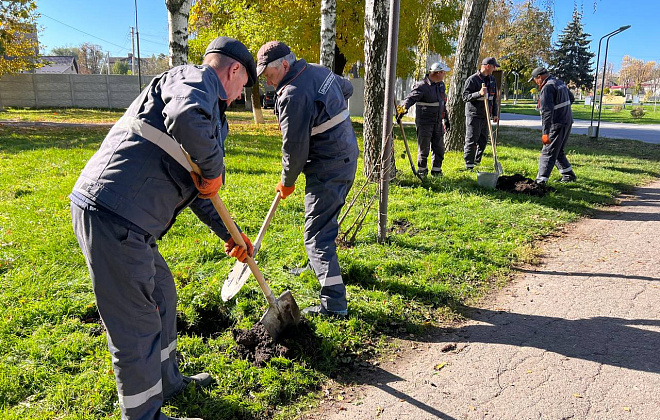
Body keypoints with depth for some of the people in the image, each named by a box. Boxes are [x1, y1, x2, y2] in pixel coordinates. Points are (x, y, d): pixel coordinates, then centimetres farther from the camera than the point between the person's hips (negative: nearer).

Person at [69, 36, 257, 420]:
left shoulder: (208, 110, 26)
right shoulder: (195, 77, -4)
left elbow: (193, 187, 30)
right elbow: (186, 118, -31)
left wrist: (228, 234, 32)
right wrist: (214, 169, -14)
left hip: (124, 217, 11)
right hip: (113, 215, -11)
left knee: (161, 295, 24)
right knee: (136, 321, 2)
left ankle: (167, 382, 43)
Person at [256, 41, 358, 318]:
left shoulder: (293, 95, -22)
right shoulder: (319, 71, 8)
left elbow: (295, 149, -20)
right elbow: (347, 89, 29)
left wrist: (287, 182, -4)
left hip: (327, 169, -10)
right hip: (347, 158, 10)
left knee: (317, 234, -8)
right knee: (326, 220, 27)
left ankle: (334, 303, -9)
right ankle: (320, 264, 49)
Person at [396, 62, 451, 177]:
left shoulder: (441, 84, 13)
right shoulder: (422, 86, -13)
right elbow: (410, 98, -25)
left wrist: (446, 119, 24)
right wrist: (403, 109, -43)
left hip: (438, 123, 7)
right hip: (424, 123, -7)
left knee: (439, 148, 10)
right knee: (423, 148, 1)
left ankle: (436, 170, 21)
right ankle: (422, 170, 14)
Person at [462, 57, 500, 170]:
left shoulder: (492, 80, 14)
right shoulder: (472, 79, -10)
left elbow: (494, 98, 20)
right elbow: (465, 96, -14)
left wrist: (495, 114, 16)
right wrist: (479, 93, -27)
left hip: (485, 116, 8)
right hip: (473, 115, -7)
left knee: (483, 141, 10)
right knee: (471, 141, -5)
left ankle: (477, 162, 23)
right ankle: (469, 165, 1)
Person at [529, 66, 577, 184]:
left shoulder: (547, 88, -17)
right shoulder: (560, 82, 13)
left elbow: (547, 112, -25)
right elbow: (571, 98, 29)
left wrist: (545, 132, -27)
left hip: (557, 125, -9)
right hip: (568, 122, 9)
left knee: (548, 152, -9)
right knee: (558, 151, 20)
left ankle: (541, 180, -11)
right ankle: (569, 175, 26)